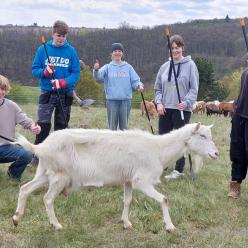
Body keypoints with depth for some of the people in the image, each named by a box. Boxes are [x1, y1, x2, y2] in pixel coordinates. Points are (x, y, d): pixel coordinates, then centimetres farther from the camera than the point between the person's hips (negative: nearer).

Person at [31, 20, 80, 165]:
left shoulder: (71, 51, 0)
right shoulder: (43, 49, 1)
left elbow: (76, 73, -3)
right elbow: (35, 70, 3)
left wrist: (64, 82, -20)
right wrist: (44, 72, -18)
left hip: (65, 94, 1)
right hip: (47, 93, -1)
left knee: (62, 126, 10)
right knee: (43, 124, -13)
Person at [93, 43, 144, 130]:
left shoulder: (128, 67, 8)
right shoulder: (108, 67, 4)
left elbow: (135, 81, 7)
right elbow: (98, 75, -14)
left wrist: (139, 85, -16)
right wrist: (96, 70, -36)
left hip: (125, 100, 1)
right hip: (111, 100, -1)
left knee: (124, 126, 6)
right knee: (112, 126, 4)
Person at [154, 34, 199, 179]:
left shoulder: (190, 65, -3)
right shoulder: (165, 67, 9)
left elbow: (194, 88, -6)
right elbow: (158, 88, 15)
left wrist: (187, 102, -20)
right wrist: (159, 102, 0)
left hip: (182, 109, -4)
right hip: (165, 109, 4)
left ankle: (179, 170, 10)